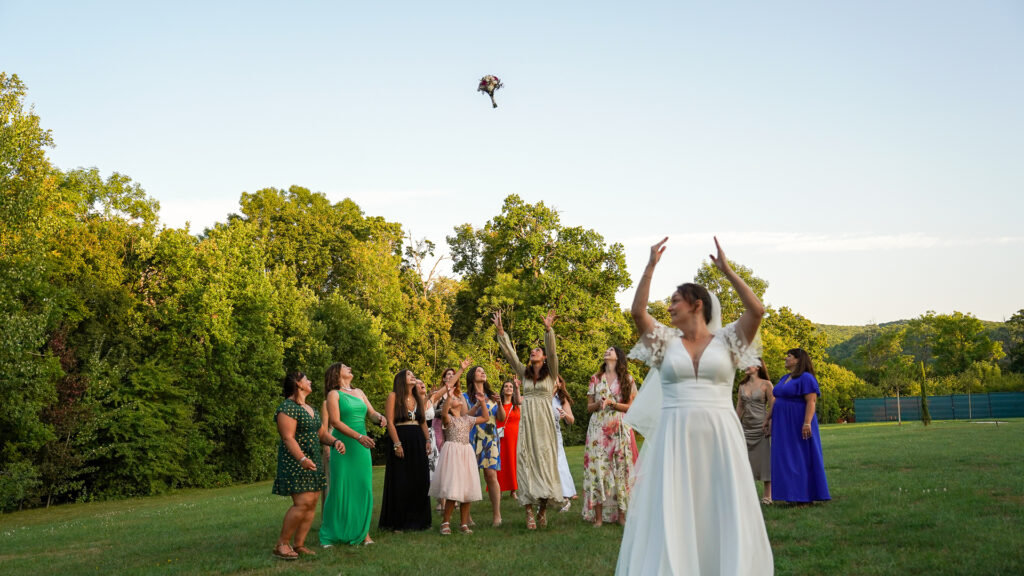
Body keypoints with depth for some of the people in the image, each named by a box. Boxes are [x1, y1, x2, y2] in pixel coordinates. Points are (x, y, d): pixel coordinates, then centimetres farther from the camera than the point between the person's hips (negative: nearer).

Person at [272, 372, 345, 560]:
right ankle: (282, 545, -7)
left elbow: (321, 433, 20)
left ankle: (299, 545, 8)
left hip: (312, 462, 9)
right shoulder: (288, 408, -11)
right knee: (303, 502, -16)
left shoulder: (310, 409, 18)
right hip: (294, 462, -9)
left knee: (312, 503, 3)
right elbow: (288, 438, -19)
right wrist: (302, 458, -31)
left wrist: (335, 442, -1)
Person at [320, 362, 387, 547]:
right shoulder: (334, 394, -2)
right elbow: (335, 422, -10)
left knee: (363, 488, 3)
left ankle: (363, 532, 8)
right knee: (341, 489, -4)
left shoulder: (359, 392, 17)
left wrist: (380, 417, -9)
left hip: (361, 447, 5)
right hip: (343, 446, -5)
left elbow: (371, 412, 16)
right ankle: (333, 534, 5)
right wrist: (359, 436, -20)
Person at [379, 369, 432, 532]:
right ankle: (398, 523, 4)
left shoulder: (418, 398, 16)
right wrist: (397, 444, -17)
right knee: (400, 483, -3)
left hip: (418, 442, 6)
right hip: (401, 439, -6)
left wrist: (427, 441, 8)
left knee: (420, 482, 7)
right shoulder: (394, 396, -3)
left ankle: (418, 520, 16)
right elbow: (390, 422, -9)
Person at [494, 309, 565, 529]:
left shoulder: (551, 373, 6)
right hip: (526, 422, 3)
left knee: (545, 462, -4)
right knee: (526, 463, -4)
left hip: (544, 424, -3)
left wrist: (548, 329, -23)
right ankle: (529, 512, -6)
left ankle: (543, 509, 5)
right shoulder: (524, 373, 16)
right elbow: (509, 353, 10)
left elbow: (552, 351, -9)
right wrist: (500, 331, 1)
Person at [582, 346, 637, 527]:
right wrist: (599, 404, -9)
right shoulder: (595, 379, 13)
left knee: (620, 468, -4)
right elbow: (589, 407, 12)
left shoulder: (627, 380, 8)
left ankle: (621, 514, 1)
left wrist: (612, 403, -11)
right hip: (598, 429, 1)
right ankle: (598, 516, -6)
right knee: (598, 467, -7)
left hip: (620, 429, -1)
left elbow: (631, 407, 2)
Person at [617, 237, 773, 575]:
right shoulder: (667, 342, 10)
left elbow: (757, 310, -7)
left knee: (724, 514, 3)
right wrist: (651, 267, -4)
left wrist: (726, 270, -6)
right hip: (675, 439, 1)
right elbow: (637, 311, -3)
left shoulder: (726, 341, 7)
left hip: (719, 437, -1)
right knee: (674, 515, 1)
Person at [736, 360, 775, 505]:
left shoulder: (766, 384, -3)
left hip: (761, 427, -5)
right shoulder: (742, 385, 11)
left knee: (765, 459, -3)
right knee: (747, 459, 4)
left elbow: (773, 406, -5)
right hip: (746, 427, 5)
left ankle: (767, 495, 1)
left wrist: (768, 423, -12)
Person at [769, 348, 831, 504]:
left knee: (803, 459, -4)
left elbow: (811, 402, -19)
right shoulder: (785, 379, 15)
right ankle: (793, 494, 11)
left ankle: (807, 496, 1)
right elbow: (777, 400, 19)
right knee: (787, 461, 7)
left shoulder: (806, 378, -12)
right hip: (784, 427, 9)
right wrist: (769, 417, 13)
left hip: (799, 425, -9)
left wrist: (807, 423, -26)